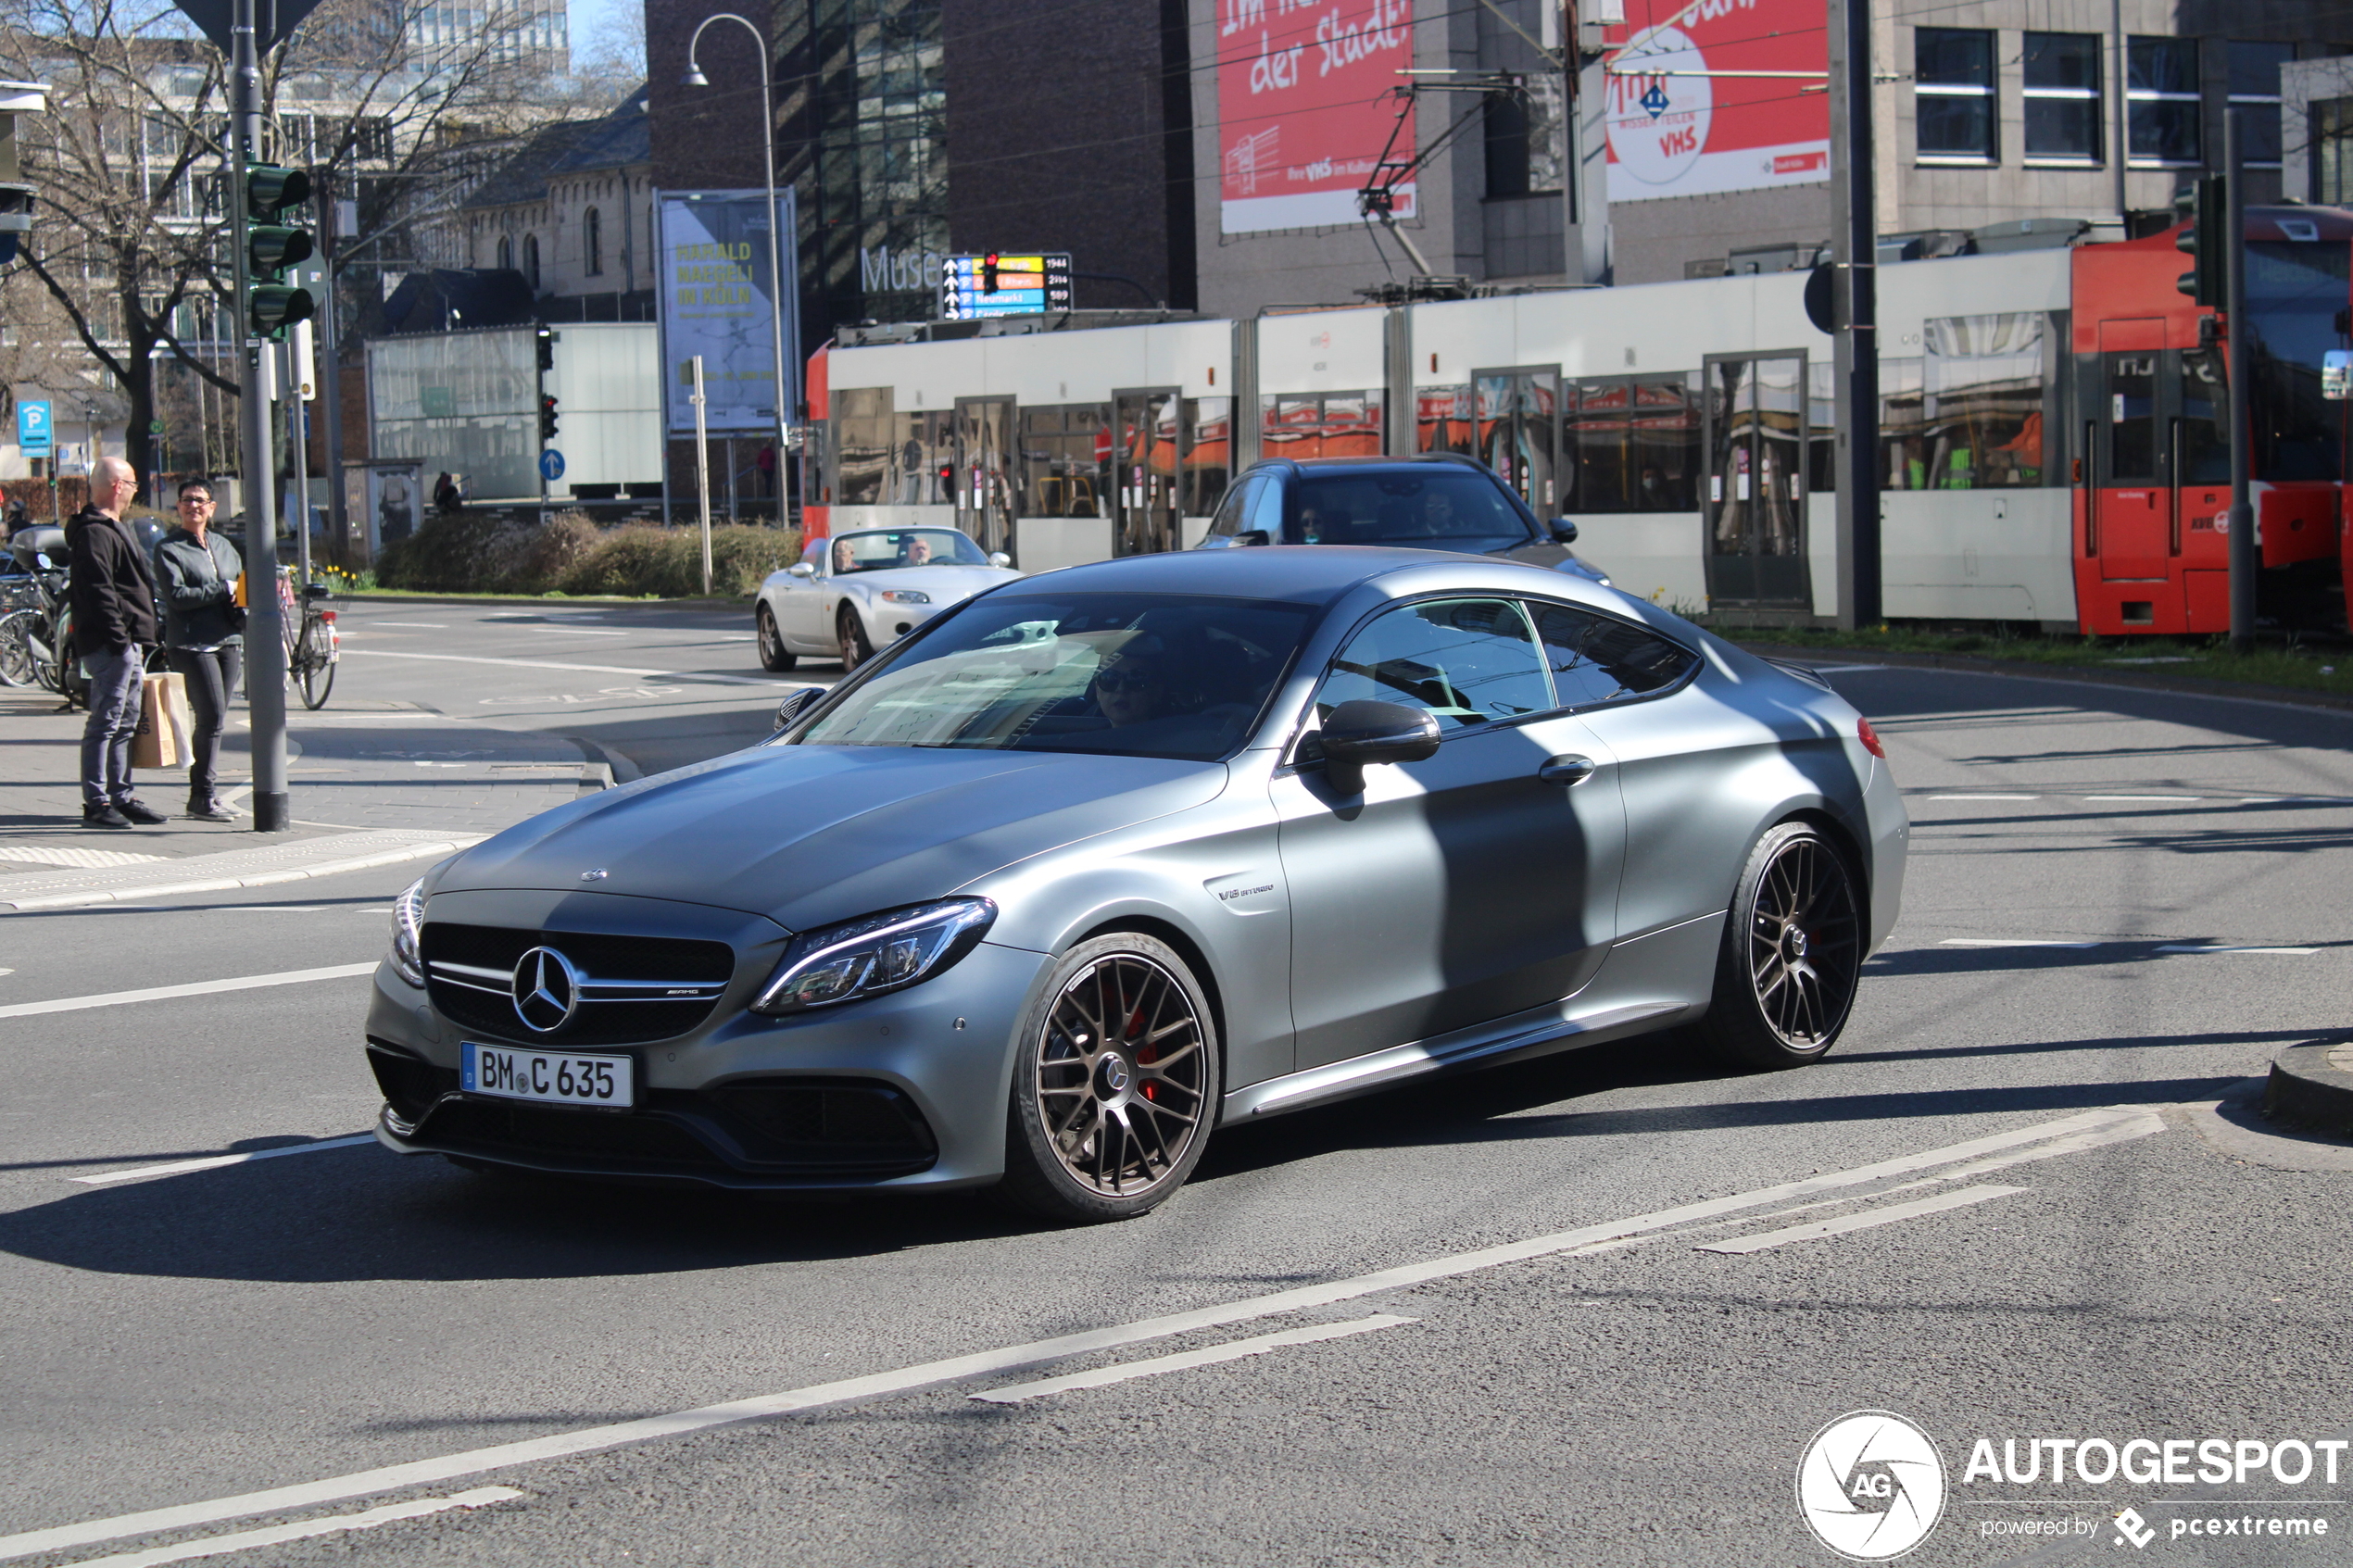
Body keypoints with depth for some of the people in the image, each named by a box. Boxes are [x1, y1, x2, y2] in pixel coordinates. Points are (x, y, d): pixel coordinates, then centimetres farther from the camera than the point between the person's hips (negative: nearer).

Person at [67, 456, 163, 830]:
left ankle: (121, 797, 18)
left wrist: (139, 641, 21)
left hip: (128, 644, 11)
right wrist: (118, 637, -23)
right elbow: (98, 590, -21)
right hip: (111, 644, -11)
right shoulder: (95, 532, -13)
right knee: (105, 722, -9)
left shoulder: (111, 528, 21)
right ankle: (96, 803, -8)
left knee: (126, 723, 13)